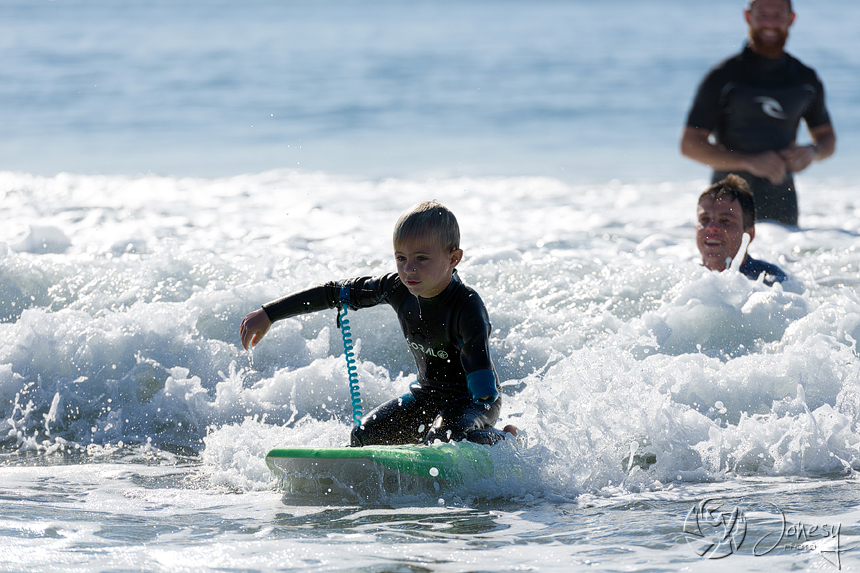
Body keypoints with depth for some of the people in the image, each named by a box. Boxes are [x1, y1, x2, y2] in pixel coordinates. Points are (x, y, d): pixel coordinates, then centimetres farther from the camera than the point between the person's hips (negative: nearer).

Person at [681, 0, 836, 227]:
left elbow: (827, 137, 21)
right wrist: (749, 162, -18)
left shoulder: (806, 79, 8)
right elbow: (690, 145, -7)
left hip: (781, 199, 3)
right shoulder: (723, 77, -3)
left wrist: (812, 151, -4)